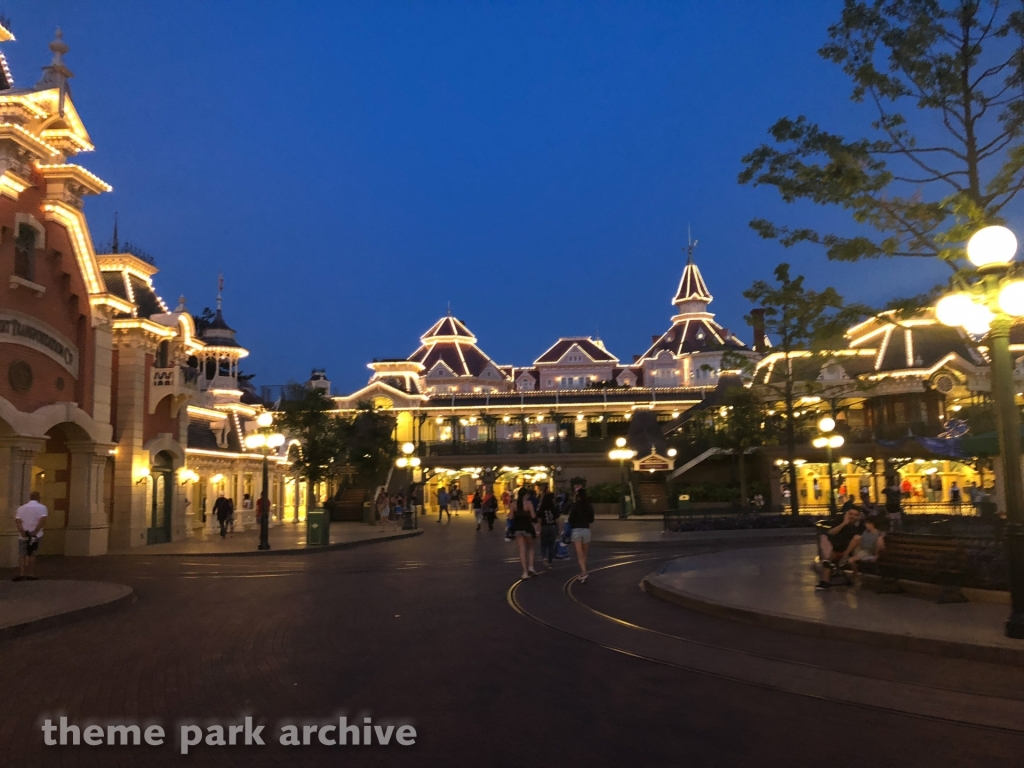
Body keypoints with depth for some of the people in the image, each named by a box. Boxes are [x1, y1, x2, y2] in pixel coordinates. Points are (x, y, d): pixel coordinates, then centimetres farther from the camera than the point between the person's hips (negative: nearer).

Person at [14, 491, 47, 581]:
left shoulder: (22, 507, 10)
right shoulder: (42, 507, 0)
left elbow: (17, 520, -5)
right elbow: (42, 520, -15)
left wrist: (22, 532, -14)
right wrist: (35, 531, -14)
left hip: (23, 535, 2)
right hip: (35, 535, -2)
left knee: (22, 554, 6)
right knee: (32, 554, 9)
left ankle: (21, 573, -8)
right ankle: (29, 573, 9)